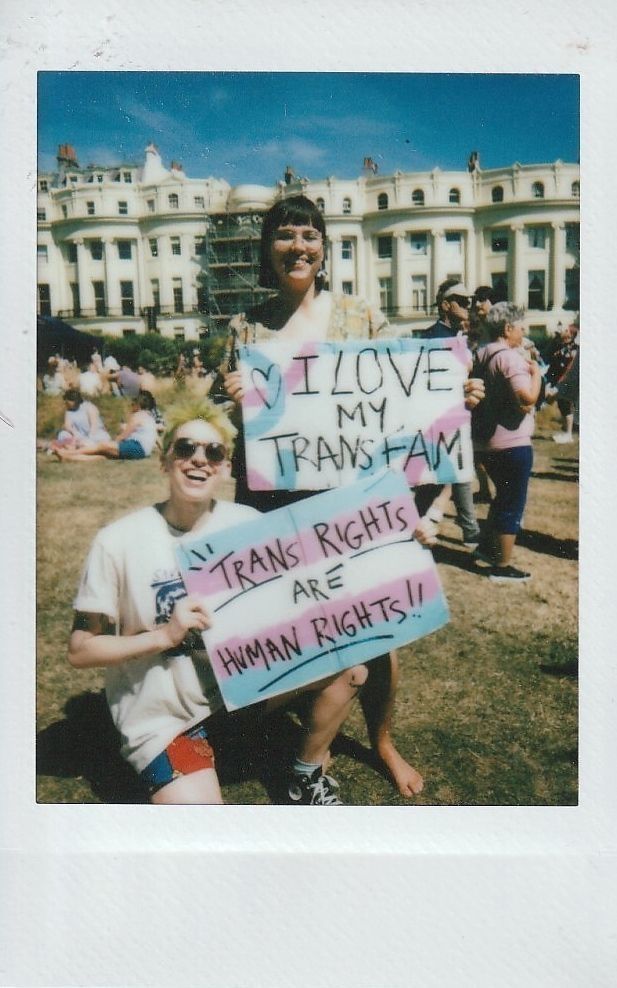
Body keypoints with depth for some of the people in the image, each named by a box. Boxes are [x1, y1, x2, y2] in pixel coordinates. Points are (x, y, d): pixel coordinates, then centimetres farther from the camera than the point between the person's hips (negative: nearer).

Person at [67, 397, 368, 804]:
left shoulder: (246, 523, -8)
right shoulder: (119, 541, -17)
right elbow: (80, 651, -11)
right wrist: (166, 634, -23)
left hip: (240, 680, 5)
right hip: (163, 714, -4)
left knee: (349, 667, -7)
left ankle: (306, 777, 15)